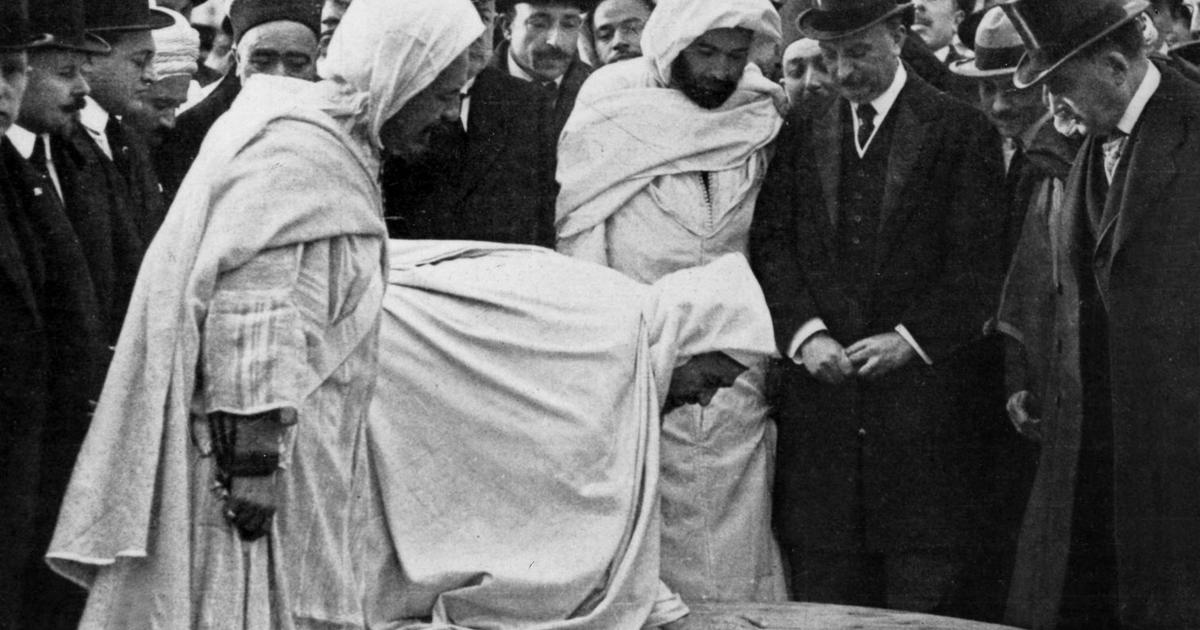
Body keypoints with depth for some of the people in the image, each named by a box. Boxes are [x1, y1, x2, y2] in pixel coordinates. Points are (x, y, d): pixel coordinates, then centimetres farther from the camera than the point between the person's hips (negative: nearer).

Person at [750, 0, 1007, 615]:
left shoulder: (961, 131, 2)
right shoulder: (801, 132, 12)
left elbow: (980, 261, -3)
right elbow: (771, 243, 6)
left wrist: (910, 339, -12)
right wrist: (805, 332, -9)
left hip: (922, 380, -3)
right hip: (821, 386, 3)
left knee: (923, 601, -2)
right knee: (825, 590, 2)